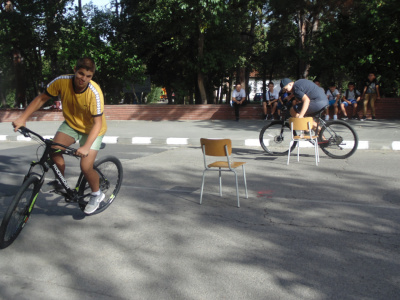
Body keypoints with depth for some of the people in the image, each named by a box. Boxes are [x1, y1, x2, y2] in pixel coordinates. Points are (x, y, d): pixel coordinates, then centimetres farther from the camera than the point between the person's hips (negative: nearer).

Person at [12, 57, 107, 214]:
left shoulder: (95, 93, -31)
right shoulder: (62, 81, -21)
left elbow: (97, 123, -29)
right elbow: (41, 98, -7)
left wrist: (86, 147, -41)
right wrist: (22, 118, -14)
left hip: (91, 129, -4)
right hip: (71, 124, 4)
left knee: (86, 167, -17)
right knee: (54, 149, -18)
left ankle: (97, 194, 12)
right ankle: (61, 182, 10)